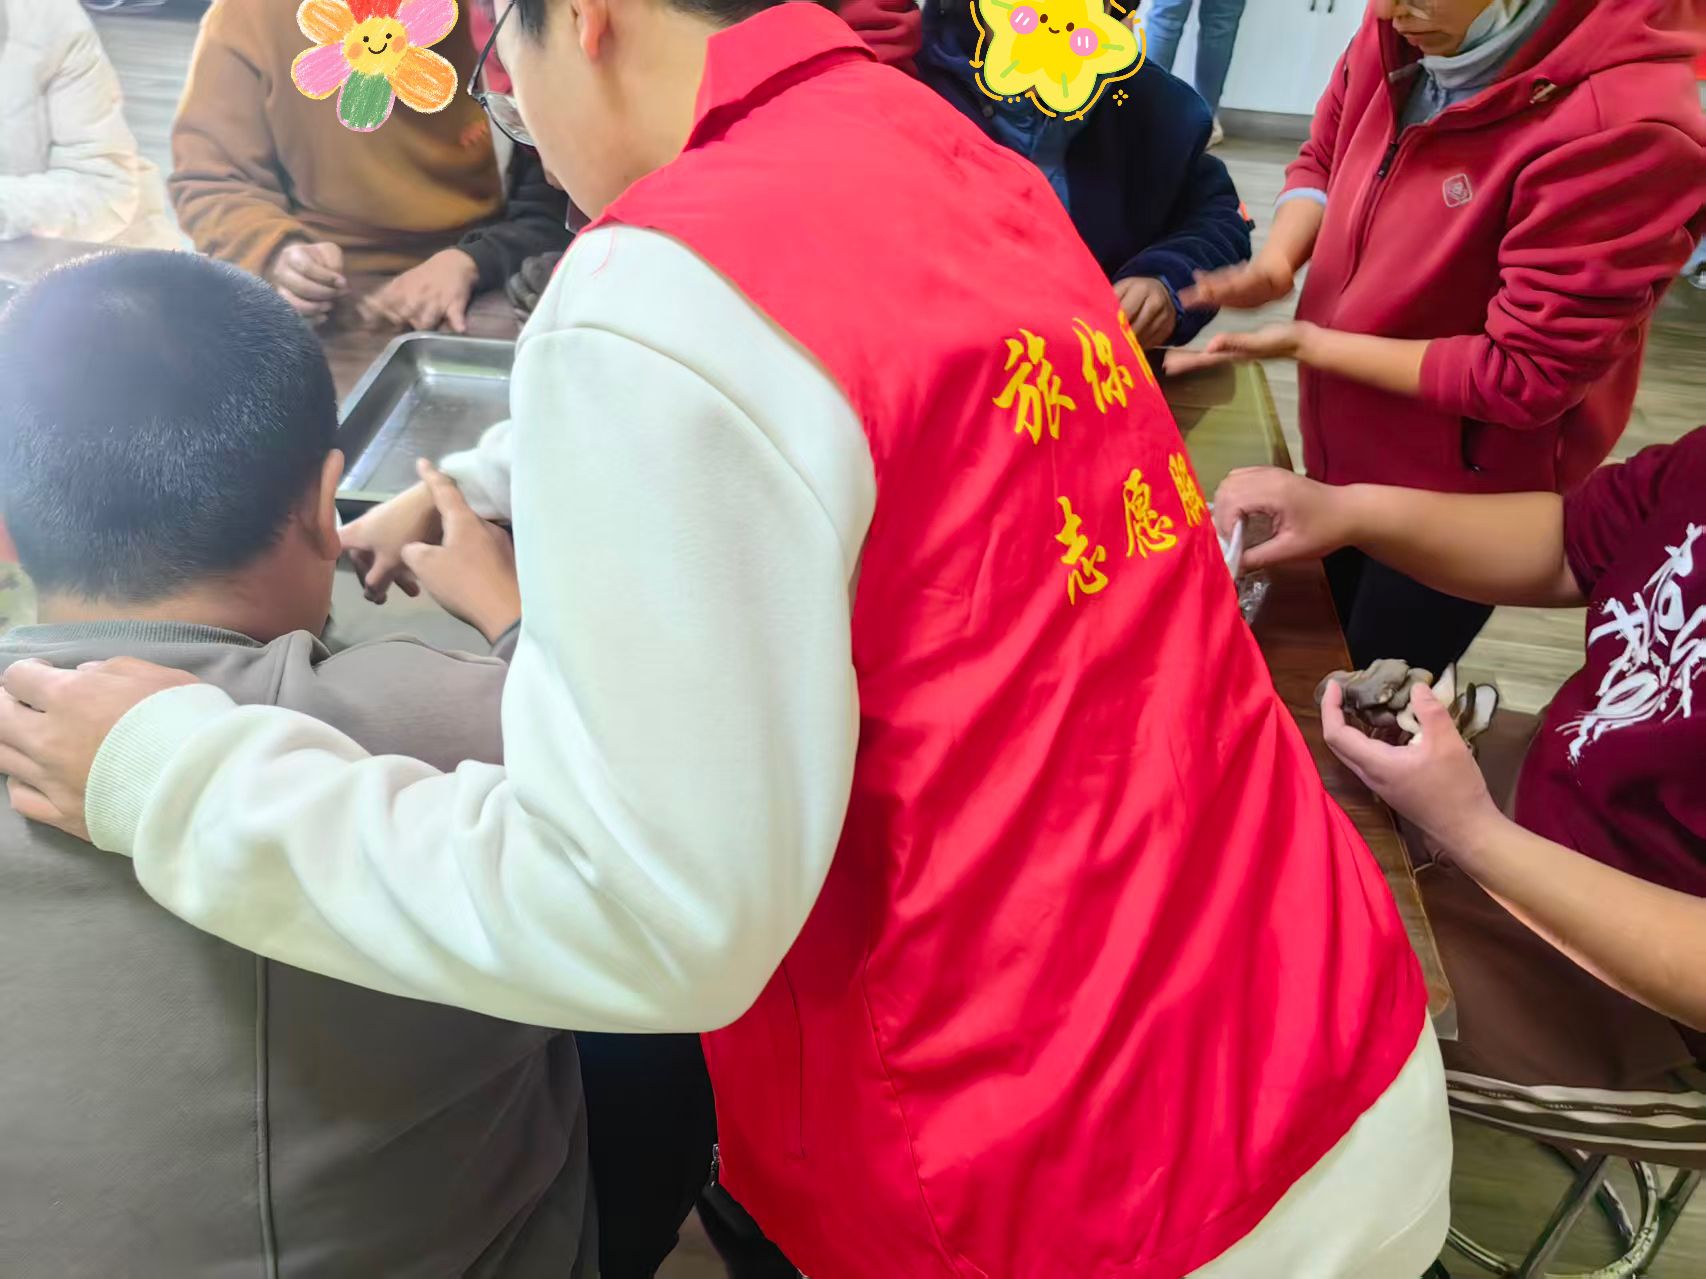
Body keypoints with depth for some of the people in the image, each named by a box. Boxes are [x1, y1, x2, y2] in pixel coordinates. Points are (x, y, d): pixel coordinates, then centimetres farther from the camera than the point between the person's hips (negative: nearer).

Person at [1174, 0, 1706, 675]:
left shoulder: (1624, 129, -31)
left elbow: (1525, 377, -27)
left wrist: (1309, 344, -24)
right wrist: (1276, 262, -15)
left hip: (1459, 493, -6)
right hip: (1343, 450, 6)